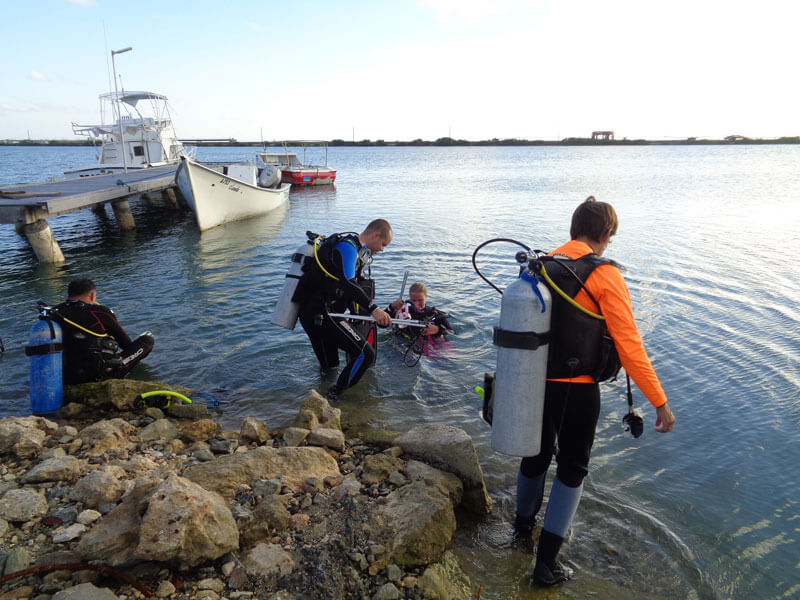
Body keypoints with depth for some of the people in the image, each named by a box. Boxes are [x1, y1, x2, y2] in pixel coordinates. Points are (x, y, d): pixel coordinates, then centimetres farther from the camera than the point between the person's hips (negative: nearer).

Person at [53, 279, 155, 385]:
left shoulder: (53, 312, 3)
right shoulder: (101, 312, -9)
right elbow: (126, 343, 3)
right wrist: (135, 358, 25)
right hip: (97, 376, -6)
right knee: (148, 339, 2)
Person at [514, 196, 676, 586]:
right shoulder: (604, 275, -14)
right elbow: (629, 345, -17)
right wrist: (660, 402, -9)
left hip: (532, 384, 5)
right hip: (576, 390, -5)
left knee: (535, 455, 25)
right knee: (571, 468, 13)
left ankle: (523, 525, 49)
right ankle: (546, 563, 17)